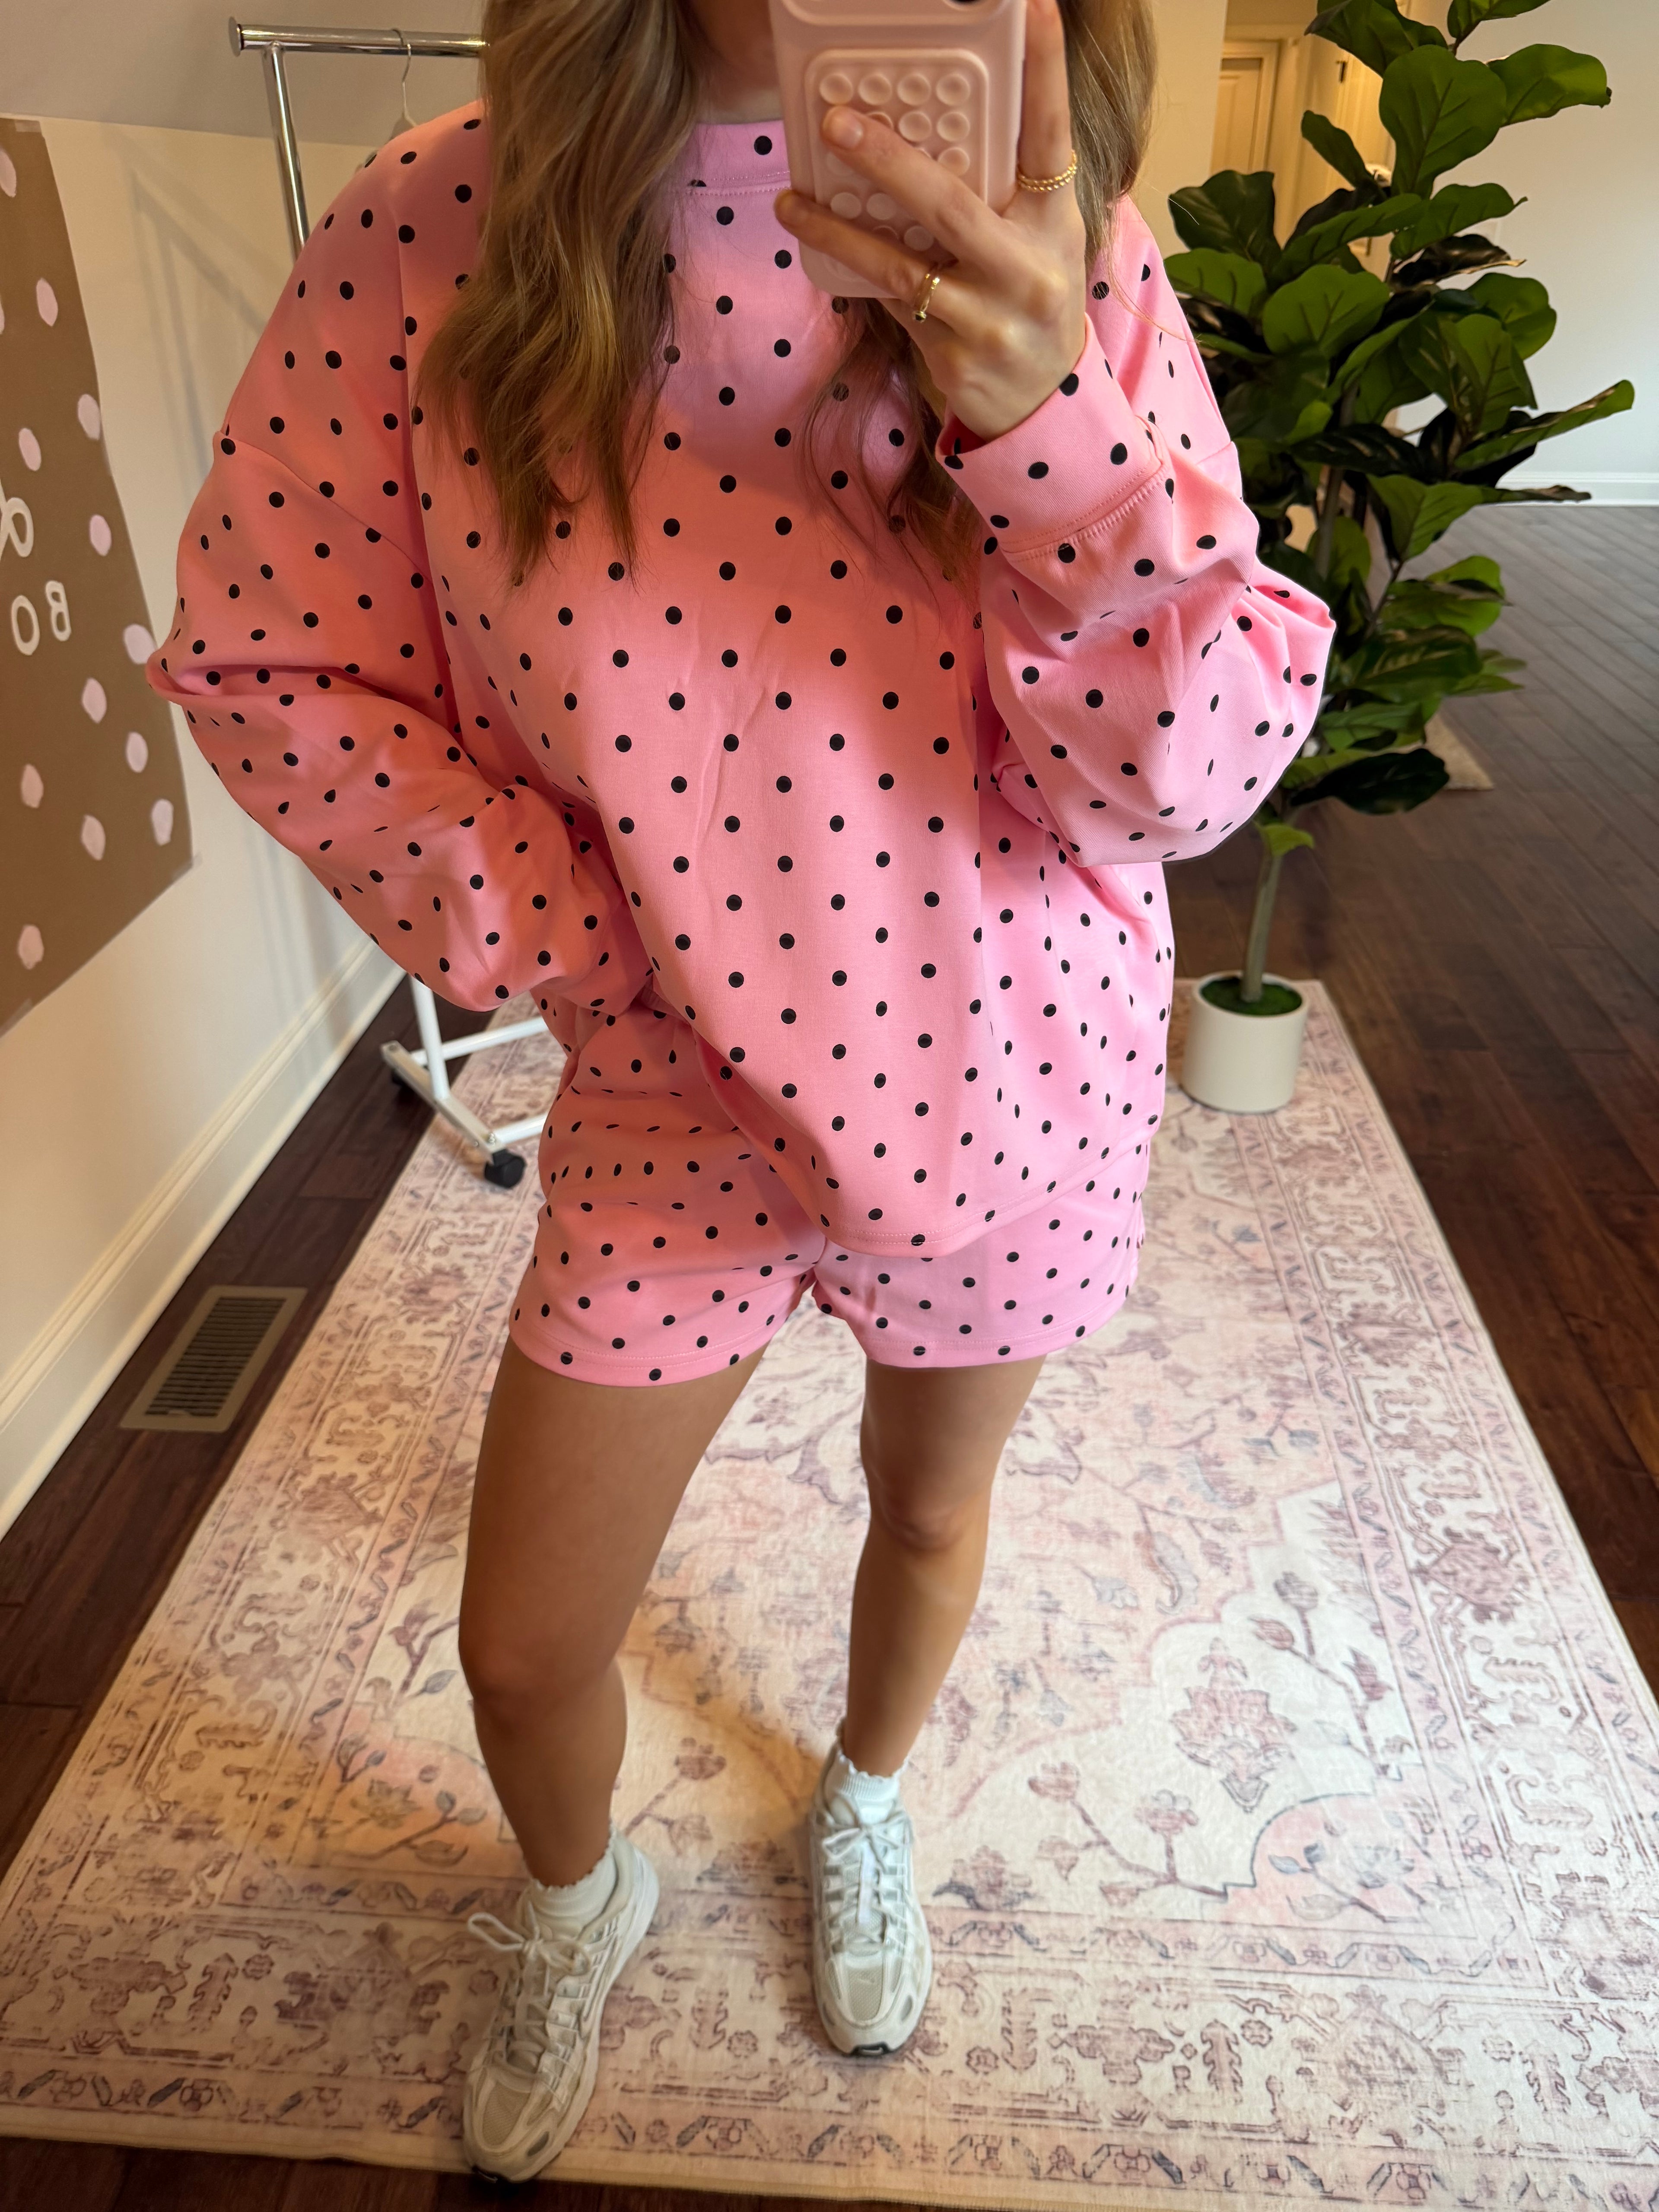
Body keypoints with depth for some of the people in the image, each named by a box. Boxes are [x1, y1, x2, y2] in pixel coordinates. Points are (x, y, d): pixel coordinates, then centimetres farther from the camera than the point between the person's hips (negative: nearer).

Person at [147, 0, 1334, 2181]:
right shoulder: (441, 231, -14)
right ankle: (579, 1907, 52)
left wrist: (1048, 425, -34)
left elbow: (1193, 777, -17)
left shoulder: (1070, 259, -12)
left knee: (933, 1507, 25)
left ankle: (866, 1799, 61)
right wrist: (549, 937, -15)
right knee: (526, 1649, 13)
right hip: (675, 1091, 0)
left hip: (1011, 1079, 1)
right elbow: (263, 657, -5)